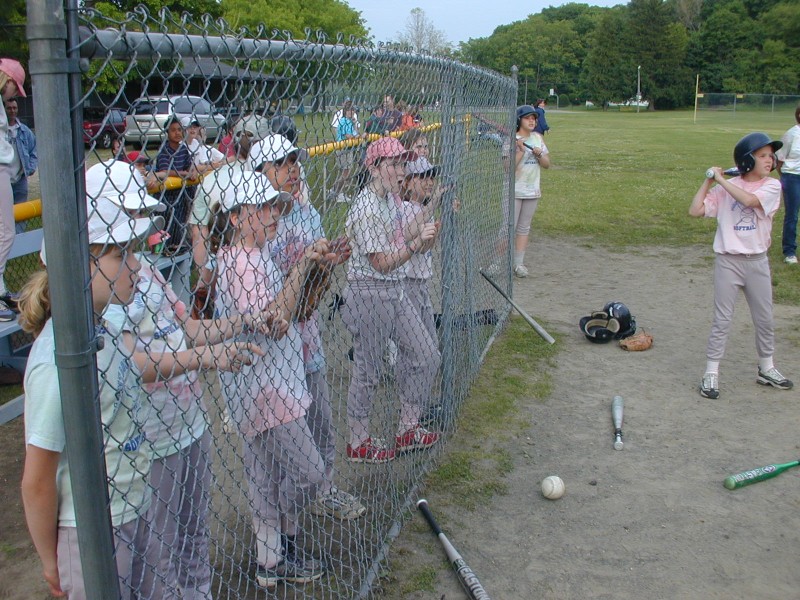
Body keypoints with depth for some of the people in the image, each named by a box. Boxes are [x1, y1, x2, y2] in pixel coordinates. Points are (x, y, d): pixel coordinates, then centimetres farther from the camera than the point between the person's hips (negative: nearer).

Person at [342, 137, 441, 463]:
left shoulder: (391, 198, 8)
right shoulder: (366, 209, -20)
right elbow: (382, 263, -22)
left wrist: (425, 239, -4)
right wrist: (417, 242, -25)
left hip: (395, 292, 10)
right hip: (369, 295, -10)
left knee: (424, 353, 13)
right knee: (367, 370, 3)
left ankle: (407, 430, 26)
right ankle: (358, 443, 21)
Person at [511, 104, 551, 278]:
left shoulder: (538, 138, 8)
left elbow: (547, 164, 8)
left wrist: (539, 154, -11)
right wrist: (521, 151, -23)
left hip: (532, 191, 5)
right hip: (514, 191, -5)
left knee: (524, 228, 9)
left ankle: (519, 263, 12)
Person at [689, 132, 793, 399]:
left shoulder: (772, 186, -3)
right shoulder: (725, 188, -3)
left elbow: (749, 200, -23)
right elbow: (695, 210, -9)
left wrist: (721, 179, -16)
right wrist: (708, 181, -7)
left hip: (757, 262, 2)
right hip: (728, 262, -2)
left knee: (764, 319, 13)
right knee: (722, 319, 2)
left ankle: (766, 369, 30)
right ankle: (711, 372, 9)